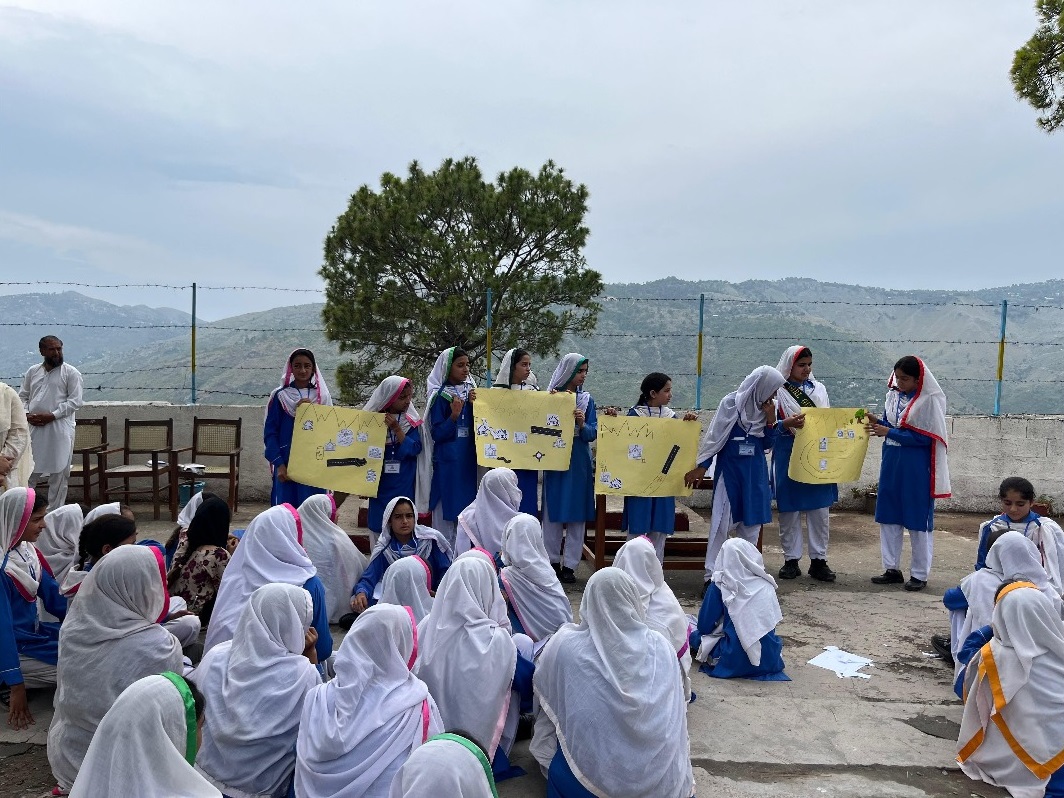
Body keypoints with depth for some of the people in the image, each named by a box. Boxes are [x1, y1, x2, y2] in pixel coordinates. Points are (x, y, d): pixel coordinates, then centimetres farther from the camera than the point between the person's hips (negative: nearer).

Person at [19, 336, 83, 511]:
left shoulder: (71, 373, -2)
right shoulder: (32, 371, 12)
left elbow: (75, 401, -8)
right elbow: (22, 396, 15)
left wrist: (52, 415, -16)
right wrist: (27, 414, -5)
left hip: (60, 429, -4)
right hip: (34, 428, 4)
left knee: (58, 473, 1)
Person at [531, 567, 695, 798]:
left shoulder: (566, 645, -9)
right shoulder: (661, 647, -3)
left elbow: (541, 687, 11)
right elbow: (677, 711, 9)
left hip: (589, 776, -2)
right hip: (661, 778, 2)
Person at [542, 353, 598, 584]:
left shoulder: (587, 400, 6)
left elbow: (593, 434, 0)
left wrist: (582, 425, -21)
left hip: (579, 463, 2)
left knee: (577, 513, 3)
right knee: (553, 512, 3)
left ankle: (569, 564, 10)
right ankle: (552, 560, 16)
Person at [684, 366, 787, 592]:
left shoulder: (765, 407, 8)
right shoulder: (731, 403, -8)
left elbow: (767, 444, 9)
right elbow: (714, 437, -8)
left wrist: (770, 420, -5)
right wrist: (701, 466, -10)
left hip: (755, 472, 5)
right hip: (730, 469, -5)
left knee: (751, 525, 7)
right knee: (722, 523, -5)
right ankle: (711, 576, -1)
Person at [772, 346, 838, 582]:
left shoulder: (819, 388, 11)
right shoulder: (778, 391, -2)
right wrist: (787, 424, -27)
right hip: (788, 456, -3)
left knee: (820, 510, 4)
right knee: (790, 510, 3)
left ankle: (818, 560, 13)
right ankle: (791, 560, 13)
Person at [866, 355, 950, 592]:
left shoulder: (930, 400, -12)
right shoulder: (893, 394, 6)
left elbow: (924, 437, -15)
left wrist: (889, 433, -19)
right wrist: (876, 422, -9)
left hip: (916, 468, -6)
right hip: (891, 463, 6)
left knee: (917, 519, 3)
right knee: (888, 516, 10)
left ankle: (920, 574, 15)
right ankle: (892, 569, 22)